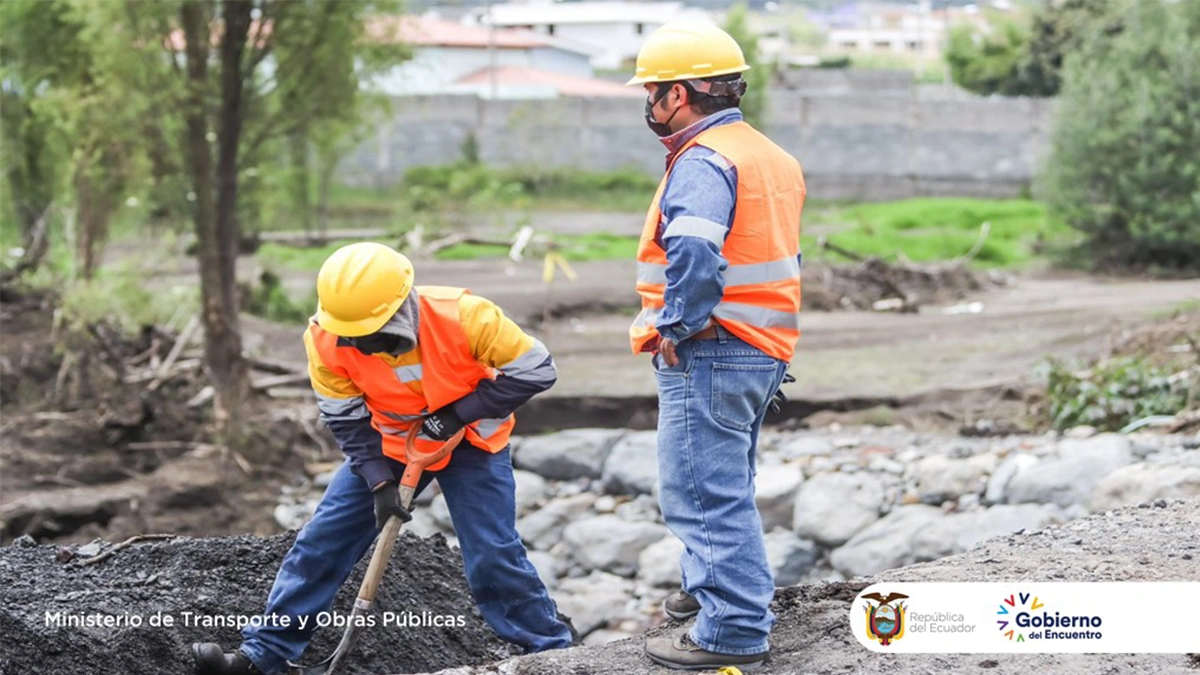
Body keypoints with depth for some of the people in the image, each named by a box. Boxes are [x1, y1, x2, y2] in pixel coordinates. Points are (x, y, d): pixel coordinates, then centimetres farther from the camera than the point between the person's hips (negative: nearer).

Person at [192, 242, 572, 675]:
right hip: (389, 444, 3)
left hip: (471, 442, -3)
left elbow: (536, 370, -24)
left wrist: (459, 413, -28)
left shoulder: (462, 317, -34)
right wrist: (380, 483, -23)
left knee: (493, 555, -13)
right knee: (320, 543, -2)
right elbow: (348, 422, -12)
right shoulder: (327, 341, -25)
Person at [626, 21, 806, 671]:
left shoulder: (704, 161, -18)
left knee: (705, 490, -6)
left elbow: (695, 254, -35)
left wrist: (677, 328, -22)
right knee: (725, 482, 25)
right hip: (762, 351, 11)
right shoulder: (772, 157, 15)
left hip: (708, 354, -11)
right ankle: (710, 586, 42)